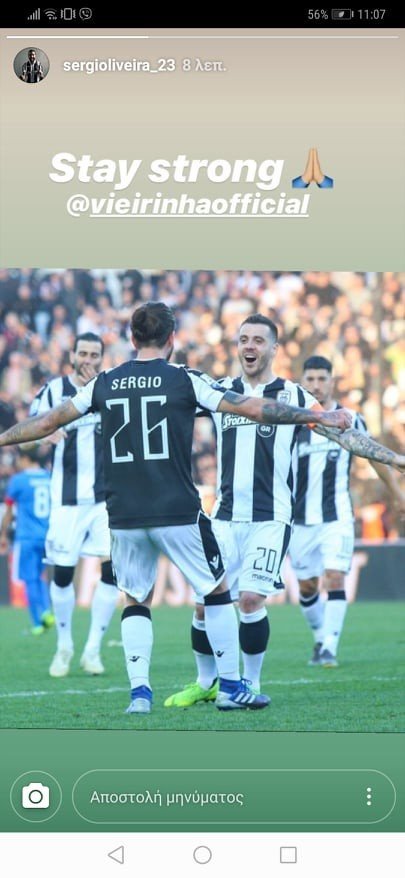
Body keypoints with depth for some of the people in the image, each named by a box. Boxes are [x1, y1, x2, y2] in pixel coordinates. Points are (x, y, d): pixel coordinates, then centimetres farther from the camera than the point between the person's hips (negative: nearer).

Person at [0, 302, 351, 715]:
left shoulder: (104, 383, 5)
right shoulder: (185, 380, -3)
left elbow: (47, 422, 14)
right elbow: (255, 409, -4)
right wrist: (321, 417, 3)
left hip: (124, 516, 3)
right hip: (178, 514, -3)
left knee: (135, 600, 16)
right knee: (216, 590, 12)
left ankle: (139, 691, 4)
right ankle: (231, 687, 14)